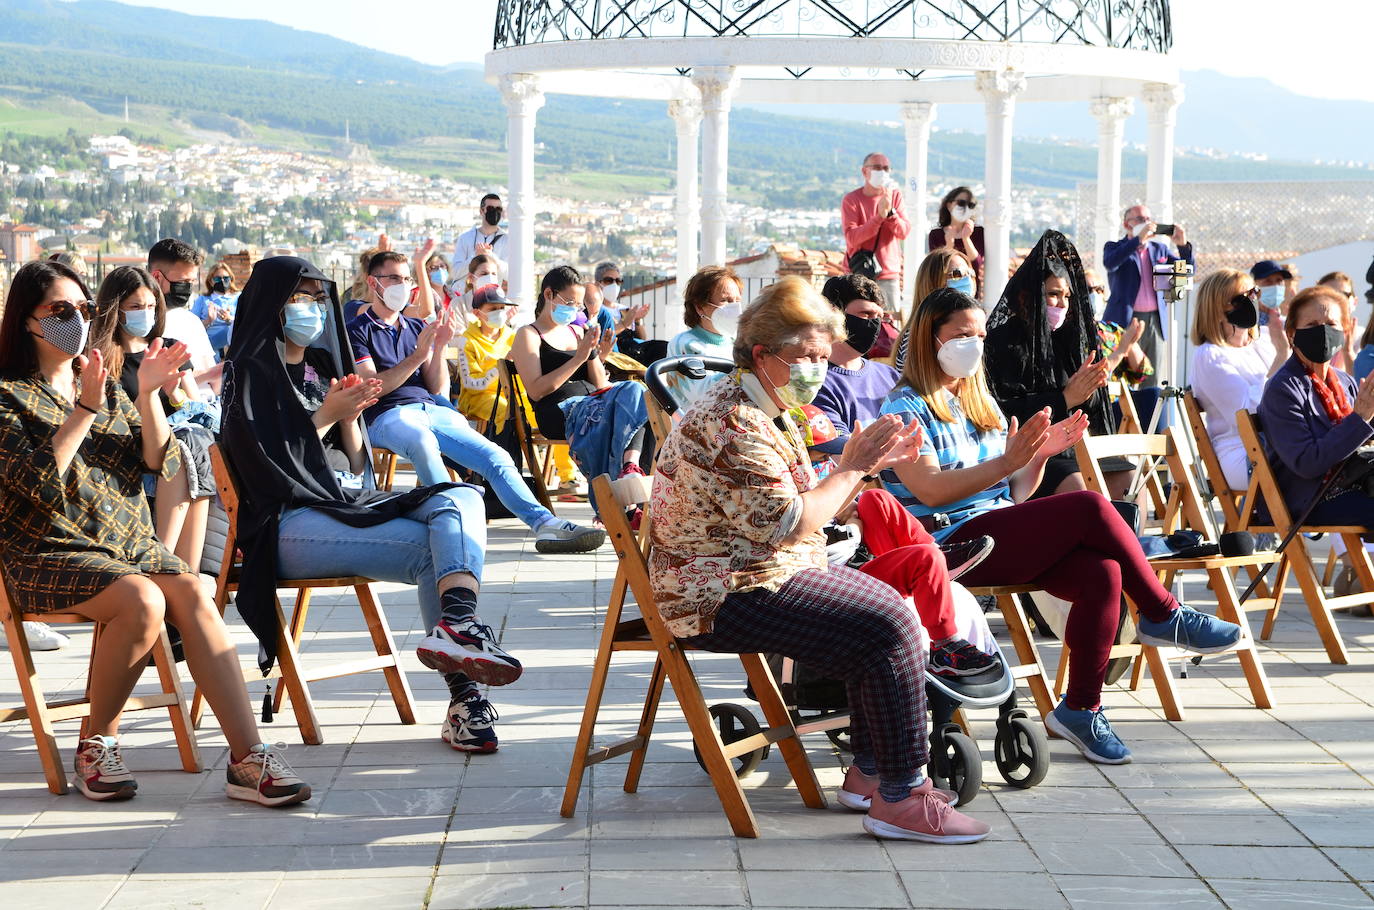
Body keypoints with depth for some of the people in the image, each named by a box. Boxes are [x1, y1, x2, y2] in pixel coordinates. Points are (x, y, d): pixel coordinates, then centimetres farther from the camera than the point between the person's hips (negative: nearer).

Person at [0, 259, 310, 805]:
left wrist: (147, 395, -5)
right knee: (142, 600, -33)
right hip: (50, 552, -5)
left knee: (192, 593, -25)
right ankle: (96, 747, -14)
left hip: (128, 542, 5)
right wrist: (85, 410, -18)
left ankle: (247, 758, -33)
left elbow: (160, 463, 8)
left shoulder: (105, 386, 18)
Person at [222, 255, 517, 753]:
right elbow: (267, 469, -10)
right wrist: (326, 416, -7)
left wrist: (350, 416, 3)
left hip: (350, 504, 7)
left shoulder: (318, 368, 24)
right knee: (430, 548, -27)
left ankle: (456, 626, -41)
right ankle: (464, 692, -35)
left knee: (462, 499, -19)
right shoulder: (251, 372, 2)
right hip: (287, 526, -7)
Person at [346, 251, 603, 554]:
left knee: (495, 456, -15)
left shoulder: (416, 327, 25)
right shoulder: (357, 330, 9)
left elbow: (438, 389, 16)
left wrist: (439, 347, 0)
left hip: (434, 410, 6)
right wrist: (418, 356, -12)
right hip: (388, 416, -6)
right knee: (423, 441, -41)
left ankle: (545, 523, -26)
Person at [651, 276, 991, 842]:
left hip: (759, 577, 11)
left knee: (887, 609, 9)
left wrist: (870, 464, 4)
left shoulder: (770, 413, 16)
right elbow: (786, 523, -24)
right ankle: (901, 799, -12)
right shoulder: (733, 422, -19)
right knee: (890, 629, -19)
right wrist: (852, 468, -14)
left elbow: (812, 511, 15)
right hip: (724, 598, -11)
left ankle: (869, 773, 13)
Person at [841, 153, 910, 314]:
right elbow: (851, 238, -14)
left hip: (890, 275, 3)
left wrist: (890, 212, -18)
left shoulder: (895, 195, 9)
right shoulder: (851, 200, -2)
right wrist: (879, 217, -22)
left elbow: (904, 232, -1)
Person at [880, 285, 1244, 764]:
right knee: (1089, 506, -24)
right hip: (952, 542, -8)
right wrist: (1007, 461, -25)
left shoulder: (982, 404, 24)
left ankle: (1080, 708, -15)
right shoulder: (904, 407, 0)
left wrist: (1040, 455, 1)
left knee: (1102, 574, -22)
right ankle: (1164, 616, -8)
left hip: (1005, 534, 8)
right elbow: (930, 489, -16)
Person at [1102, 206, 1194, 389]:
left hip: (1155, 322, 4)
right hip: (1126, 320, -4)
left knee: (1152, 382, 5)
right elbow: (1109, 263, -18)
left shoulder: (1159, 248, 17)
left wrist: (1183, 245, -6)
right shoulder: (1114, 247, 5)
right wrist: (1139, 239, -23)